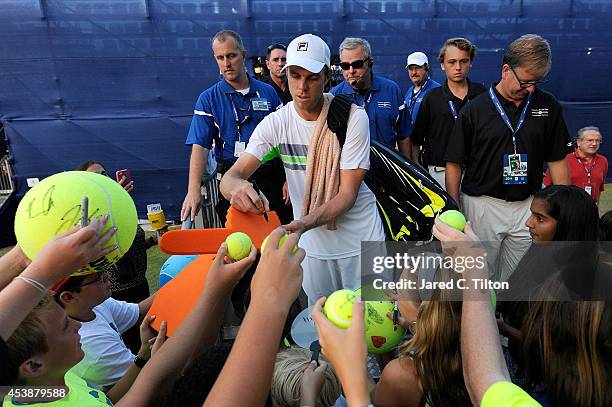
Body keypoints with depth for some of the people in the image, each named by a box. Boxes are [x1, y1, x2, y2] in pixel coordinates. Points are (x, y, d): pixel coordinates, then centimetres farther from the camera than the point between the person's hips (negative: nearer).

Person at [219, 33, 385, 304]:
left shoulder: (353, 116, -15)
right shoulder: (275, 123, -7)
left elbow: (348, 193, -18)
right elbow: (231, 176, -15)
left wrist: (305, 223, -35)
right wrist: (237, 186, -41)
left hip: (361, 240, -2)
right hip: (312, 244, 3)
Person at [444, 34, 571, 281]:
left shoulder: (548, 106, 5)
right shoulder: (474, 110, -5)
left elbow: (557, 160, 9)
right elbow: (454, 164, -4)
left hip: (528, 205, 3)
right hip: (482, 204, -3)